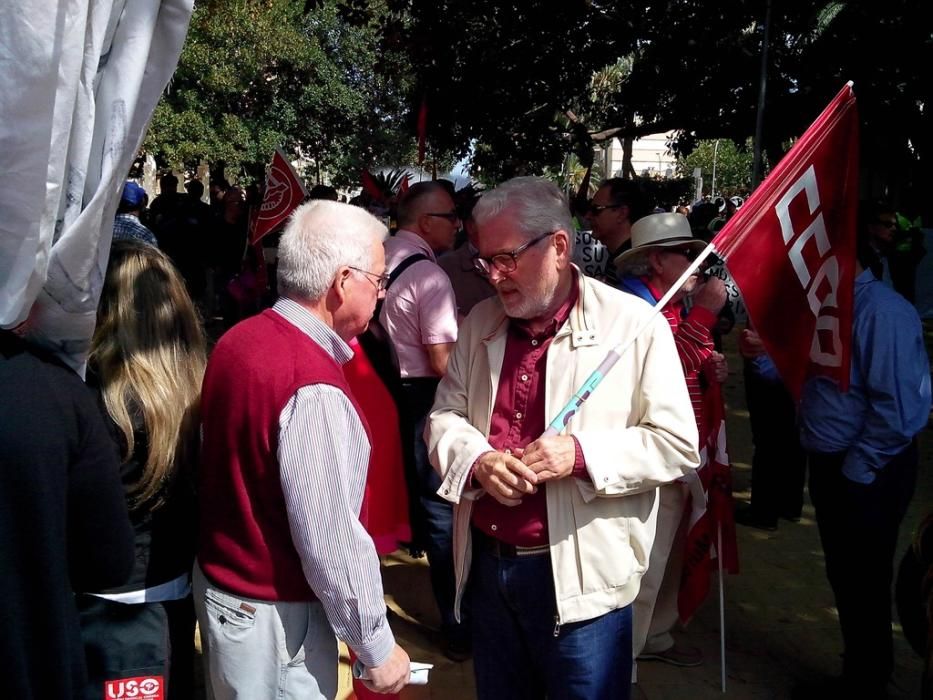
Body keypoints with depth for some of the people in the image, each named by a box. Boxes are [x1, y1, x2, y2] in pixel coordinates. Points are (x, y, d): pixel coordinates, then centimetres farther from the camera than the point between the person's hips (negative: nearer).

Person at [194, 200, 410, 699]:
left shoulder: (239, 340, -2)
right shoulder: (313, 389, -28)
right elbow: (330, 539, -25)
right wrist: (377, 648, -14)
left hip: (218, 583, 8)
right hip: (275, 616, -8)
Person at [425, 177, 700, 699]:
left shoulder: (634, 324, -11)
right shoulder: (480, 322, 5)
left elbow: (678, 444, -9)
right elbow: (445, 415, 9)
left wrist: (581, 455, -23)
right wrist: (477, 460, -13)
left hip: (580, 577, -5)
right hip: (487, 563, 5)